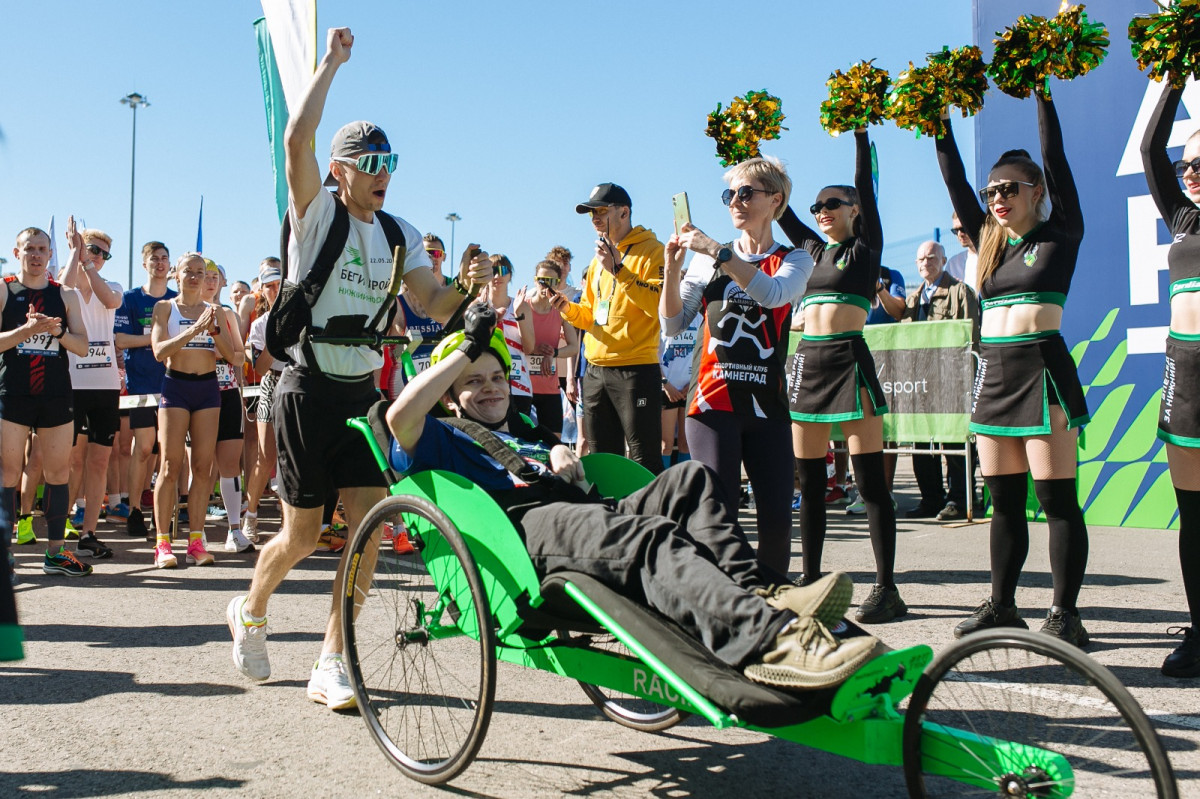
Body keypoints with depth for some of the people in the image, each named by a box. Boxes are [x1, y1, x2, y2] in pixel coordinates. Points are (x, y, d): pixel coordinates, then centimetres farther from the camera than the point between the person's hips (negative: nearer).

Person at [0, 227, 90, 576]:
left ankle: (56, 552, 10)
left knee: (59, 472, 3)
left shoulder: (66, 294, 10)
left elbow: (82, 347, 6)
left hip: (56, 394, 3)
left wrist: (57, 330, -12)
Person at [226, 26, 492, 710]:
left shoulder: (401, 236, 9)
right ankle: (251, 612, 33)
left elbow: (436, 306, 2)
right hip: (310, 389, -4)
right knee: (303, 536, 1)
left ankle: (331, 665, 6)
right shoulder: (316, 213, -4)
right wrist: (332, 63, -15)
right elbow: (297, 141, -22)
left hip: (364, 392, 4)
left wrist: (467, 283, -19)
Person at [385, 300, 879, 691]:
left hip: (581, 515, 7)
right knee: (650, 536, -36)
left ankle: (756, 594, -38)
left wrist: (562, 455, 16)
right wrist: (468, 345, 4)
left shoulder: (529, 433, 42)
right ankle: (767, 639, -59)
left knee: (690, 478, -18)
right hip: (522, 523, -7)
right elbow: (400, 415, -2)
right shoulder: (446, 442, 20)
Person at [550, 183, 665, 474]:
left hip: (636, 370, -8)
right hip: (595, 370, 8)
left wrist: (619, 269, -20)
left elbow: (662, 305, -20)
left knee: (644, 460, -6)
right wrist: (569, 310, 5)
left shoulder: (651, 250, -5)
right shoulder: (598, 260, 19)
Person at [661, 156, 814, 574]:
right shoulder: (707, 260, 12)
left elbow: (772, 292, -16)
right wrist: (673, 267, -8)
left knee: (777, 519, -3)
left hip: (767, 406, 0)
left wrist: (716, 251, -20)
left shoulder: (794, 260, 8)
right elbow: (672, 323, 5)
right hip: (713, 402, 0)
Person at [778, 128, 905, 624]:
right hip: (806, 361, 6)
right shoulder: (814, 250, 18)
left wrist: (859, 132, -1)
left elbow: (866, 186, -2)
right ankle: (811, 578, 16)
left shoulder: (866, 246, 4)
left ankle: (887, 588, -2)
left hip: (848, 359, -6)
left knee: (869, 480, -6)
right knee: (809, 480, 8)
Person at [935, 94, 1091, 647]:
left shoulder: (1060, 236, 1)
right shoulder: (989, 241, 14)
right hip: (994, 373, 6)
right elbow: (953, 182, 15)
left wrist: (1042, 94, -3)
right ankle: (1002, 606, 16)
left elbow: (1055, 161, -4)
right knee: (1004, 500, 9)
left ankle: (1065, 613, 2)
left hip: (1042, 370, -6)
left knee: (1056, 498, -4)